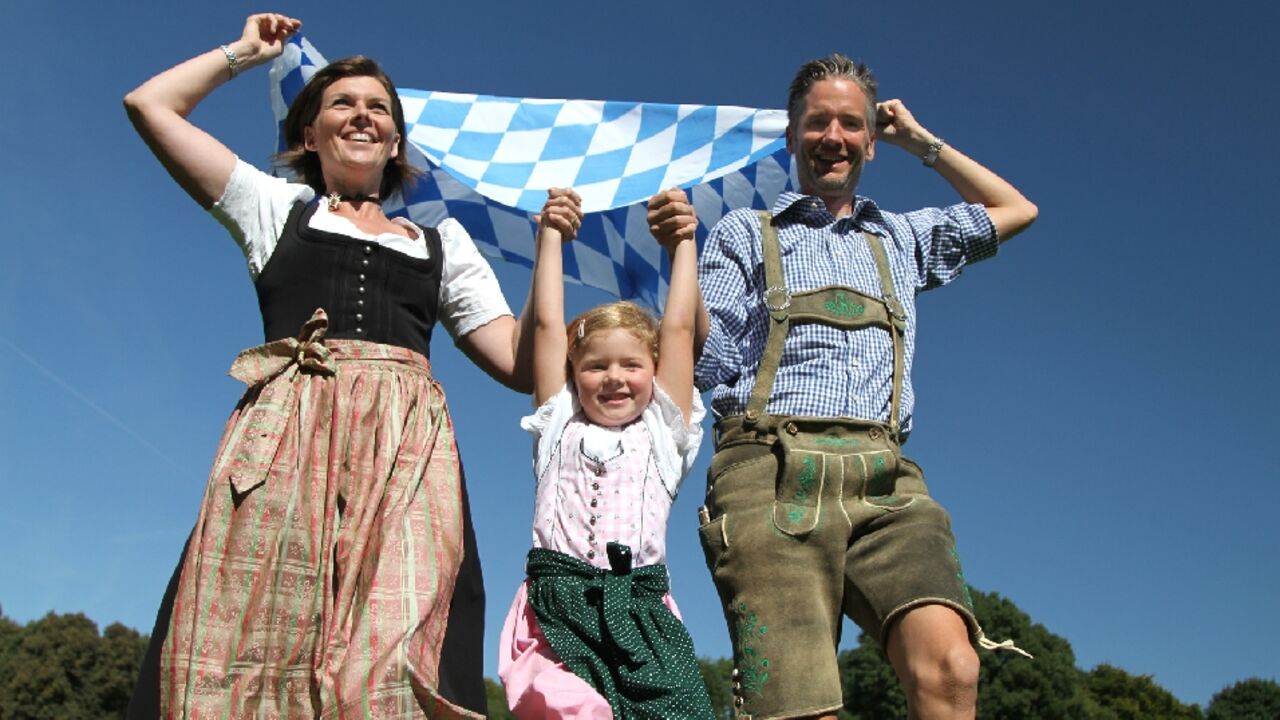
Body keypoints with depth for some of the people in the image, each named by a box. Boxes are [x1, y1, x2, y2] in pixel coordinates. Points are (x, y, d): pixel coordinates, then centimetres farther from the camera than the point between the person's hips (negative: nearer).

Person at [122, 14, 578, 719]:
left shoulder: (442, 241, 27)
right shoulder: (278, 206, 25)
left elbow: (520, 364, 18)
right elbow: (150, 105, 23)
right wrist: (244, 51, 35)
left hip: (407, 442, 1)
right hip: (290, 428, 0)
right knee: (254, 648, -17)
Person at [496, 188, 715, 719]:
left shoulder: (662, 431, 16)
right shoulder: (560, 426, 17)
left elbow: (678, 328, 16)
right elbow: (547, 325, 18)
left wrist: (683, 242, 21)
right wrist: (550, 235, 23)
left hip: (639, 611, 0)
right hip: (558, 608, 0)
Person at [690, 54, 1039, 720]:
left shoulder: (901, 239, 31)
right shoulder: (743, 234, 20)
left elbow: (1016, 211, 42)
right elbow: (706, 366, 9)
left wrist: (922, 141, 40)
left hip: (885, 481, 3)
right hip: (772, 474, -2)